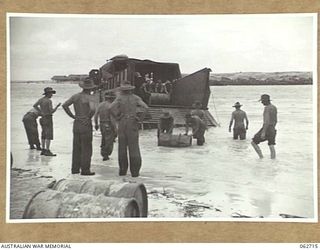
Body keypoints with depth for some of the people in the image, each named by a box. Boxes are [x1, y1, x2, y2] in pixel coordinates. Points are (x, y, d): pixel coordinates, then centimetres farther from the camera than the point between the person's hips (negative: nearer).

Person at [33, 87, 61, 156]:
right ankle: (47, 151, -9)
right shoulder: (49, 101, -17)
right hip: (48, 119, -9)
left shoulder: (41, 99, 7)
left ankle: (43, 150, 16)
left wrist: (41, 112, 5)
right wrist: (57, 106, -8)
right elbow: (51, 112, -20)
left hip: (43, 119, 9)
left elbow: (35, 105, 3)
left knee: (44, 135, 13)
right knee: (49, 136, -7)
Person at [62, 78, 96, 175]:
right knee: (86, 149, 0)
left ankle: (75, 169, 15)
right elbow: (93, 109, -30)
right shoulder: (89, 98, -13)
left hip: (76, 124, 6)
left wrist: (72, 116, 4)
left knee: (76, 148, 12)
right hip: (86, 125, -6)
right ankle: (85, 170, 1)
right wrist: (89, 117, -12)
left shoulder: (75, 96, 5)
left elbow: (64, 105, 1)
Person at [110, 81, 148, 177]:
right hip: (133, 125, 0)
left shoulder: (120, 98, 0)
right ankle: (135, 172, 1)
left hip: (122, 124, 0)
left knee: (122, 148, 9)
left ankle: (123, 170, 10)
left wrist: (118, 117, -4)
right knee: (134, 148, 3)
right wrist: (139, 118, -5)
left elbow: (112, 107, -16)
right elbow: (145, 107, -12)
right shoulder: (136, 98, 2)